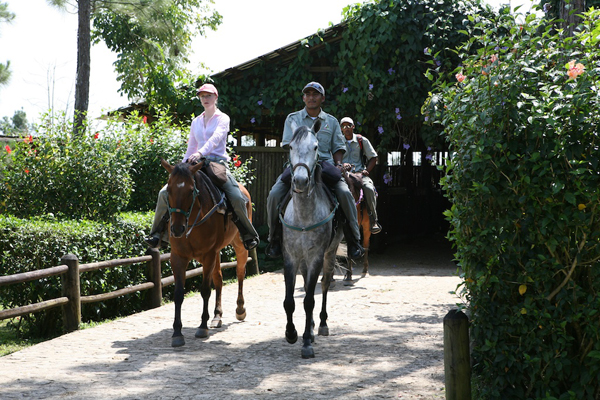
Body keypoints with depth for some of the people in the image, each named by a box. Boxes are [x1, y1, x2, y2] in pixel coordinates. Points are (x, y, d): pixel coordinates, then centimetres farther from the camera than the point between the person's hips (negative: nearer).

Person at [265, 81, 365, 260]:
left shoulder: (331, 121, 16)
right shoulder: (293, 118, 12)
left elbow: (337, 148, 15)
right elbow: (288, 145, 3)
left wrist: (338, 164, -5)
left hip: (326, 165, 0)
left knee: (345, 193, -26)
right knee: (274, 194, -23)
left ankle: (353, 241, -13)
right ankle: (274, 239, -3)